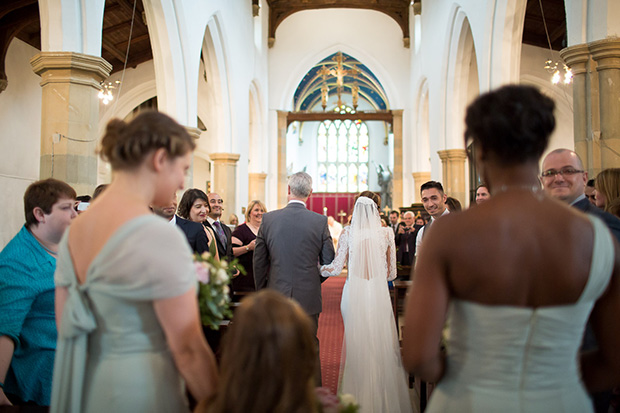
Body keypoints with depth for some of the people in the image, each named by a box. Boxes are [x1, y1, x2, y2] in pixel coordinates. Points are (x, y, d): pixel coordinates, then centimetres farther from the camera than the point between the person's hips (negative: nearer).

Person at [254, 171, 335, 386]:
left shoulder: (268, 219, -4)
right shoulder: (320, 221, -7)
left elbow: (259, 261, 2)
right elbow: (329, 262, -1)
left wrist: (262, 292, 13)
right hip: (309, 296, 0)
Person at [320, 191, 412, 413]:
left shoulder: (348, 232, -3)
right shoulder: (387, 233, 0)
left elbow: (336, 267, -3)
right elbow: (391, 273, 5)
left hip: (354, 293, 0)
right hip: (379, 294, 0)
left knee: (356, 345, 10)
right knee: (381, 344, 10)